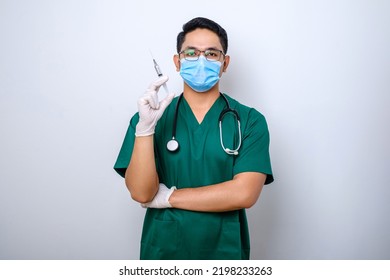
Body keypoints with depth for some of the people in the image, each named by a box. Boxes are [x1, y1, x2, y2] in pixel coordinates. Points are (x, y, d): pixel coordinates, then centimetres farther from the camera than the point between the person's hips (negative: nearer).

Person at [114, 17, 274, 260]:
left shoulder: (250, 121, -7)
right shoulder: (151, 116, -5)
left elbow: (244, 193, -17)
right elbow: (141, 193, -13)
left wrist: (170, 197, -13)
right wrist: (145, 128, -26)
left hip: (225, 250, 0)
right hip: (163, 249, 1)